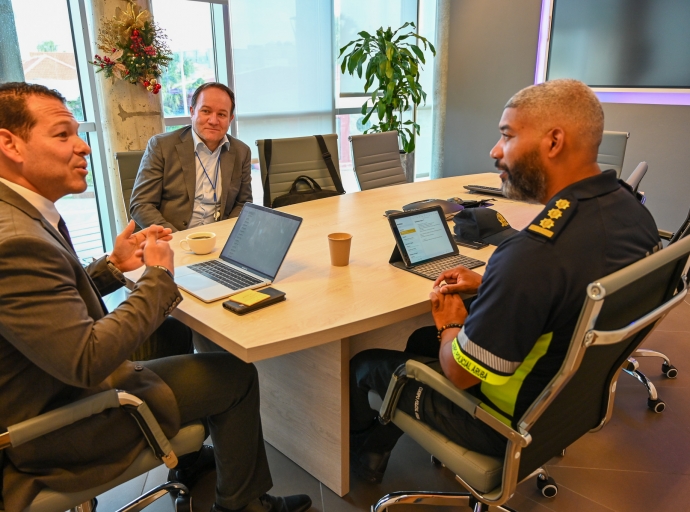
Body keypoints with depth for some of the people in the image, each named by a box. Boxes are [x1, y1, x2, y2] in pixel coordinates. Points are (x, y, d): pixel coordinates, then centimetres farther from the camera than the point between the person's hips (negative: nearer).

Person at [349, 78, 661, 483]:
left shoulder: (535, 252, -38)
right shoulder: (634, 210, -9)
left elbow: (460, 372, -26)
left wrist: (450, 323, -5)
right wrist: (491, 285, 4)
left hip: (513, 422, -8)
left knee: (365, 367, 11)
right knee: (422, 339, 24)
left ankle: (357, 451, 44)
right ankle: (376, 447, 42)